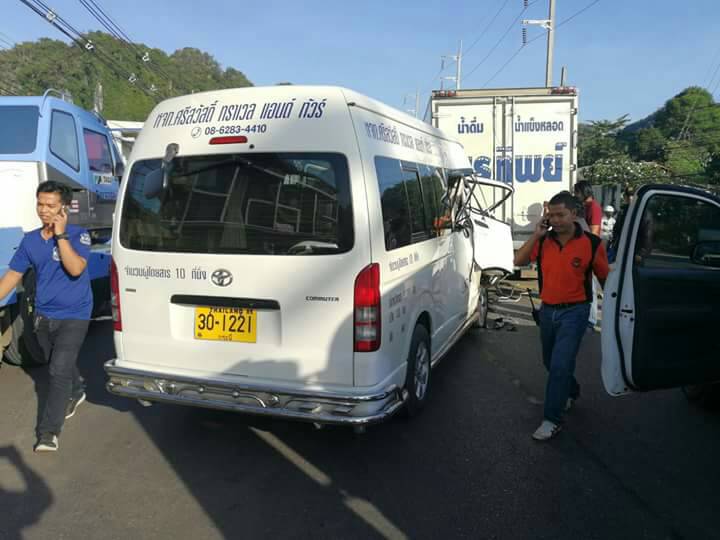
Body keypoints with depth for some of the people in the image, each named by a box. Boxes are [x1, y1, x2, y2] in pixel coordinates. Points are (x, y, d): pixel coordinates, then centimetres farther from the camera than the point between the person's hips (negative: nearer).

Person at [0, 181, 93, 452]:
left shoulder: (78, 235, -12)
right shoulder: (30, 240, 2)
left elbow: (75, 269, -27)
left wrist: (60, 235, -25)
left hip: (73, 317, -5)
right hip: (43, 316, 5)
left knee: (59, 371, -10)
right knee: (61, 364, 22)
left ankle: (48, 432, -2)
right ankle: (76, 393, 50)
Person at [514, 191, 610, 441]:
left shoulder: (591, 244, -10)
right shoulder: (544, 240, -1)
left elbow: (605, 278, 0)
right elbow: (518, 261, -5)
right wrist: (536, 236, -13)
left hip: (574, 311, -5)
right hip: (547, 310, 5)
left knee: (560, 365, -11)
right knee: (551, 362, 21)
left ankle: (552, 420, 0)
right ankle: (571, 392, 48)